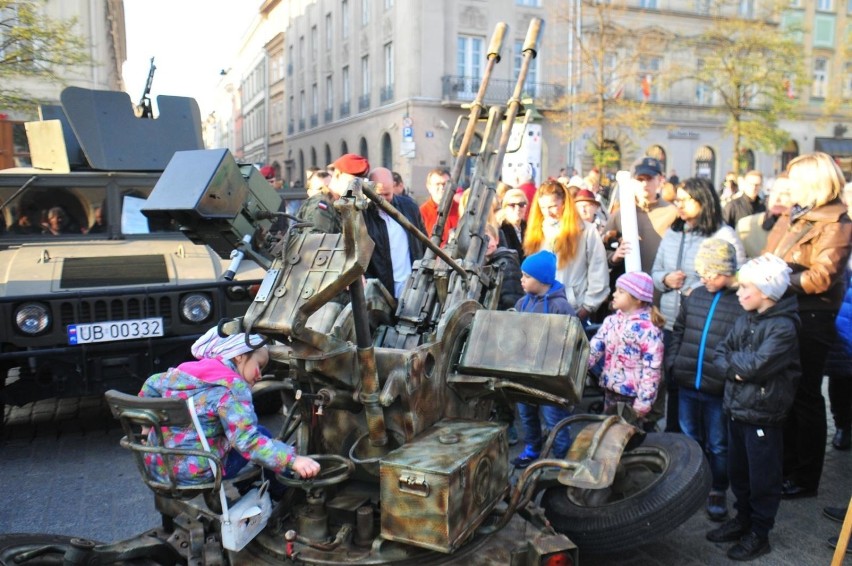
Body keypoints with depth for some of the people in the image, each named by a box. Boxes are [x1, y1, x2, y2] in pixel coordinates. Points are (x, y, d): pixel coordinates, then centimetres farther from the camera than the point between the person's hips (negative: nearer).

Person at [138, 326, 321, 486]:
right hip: (192, 475, -8)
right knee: (261, 435, 8)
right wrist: (293, 460, -30)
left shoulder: (182, 370, 7)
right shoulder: (232, 387, -17)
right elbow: (246, 441, -26)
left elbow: (151, 385, 24)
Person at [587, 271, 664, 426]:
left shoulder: (648, 329, -17)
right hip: (610, 391, 7)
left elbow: (651, 369, -18)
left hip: (632, 396, -7)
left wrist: (643, 402, -18)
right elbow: (593, 349, 2)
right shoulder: (610, 321, 4)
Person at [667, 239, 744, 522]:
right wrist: (672, 363, 5)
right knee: (689, 439, 19)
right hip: (686, 384, 5)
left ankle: (717, 491, 30)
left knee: (718, 445, 12)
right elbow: (678, 332, 13)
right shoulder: (695, 296, 4)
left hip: (719, 390, -5)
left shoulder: (743, 302, -12)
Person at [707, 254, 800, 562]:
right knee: (738, 471, 20)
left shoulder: (784, 326, -18)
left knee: (763, 477, 8)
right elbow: (720, 354, 4)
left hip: (763, 415, -7)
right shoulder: (744, 319, 6)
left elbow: (756, 366, -26)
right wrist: (736, 369, -14)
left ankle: (759, 534, 23)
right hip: (736, 409, 8)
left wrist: (733, 358, -9)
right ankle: (743, 519, 38)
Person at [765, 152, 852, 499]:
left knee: (804, 396, 3)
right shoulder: (792, 217, 13)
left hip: (810, 319, -7)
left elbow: (821, 277, -20)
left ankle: (806, 478, 18)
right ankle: (786, 465, 31)